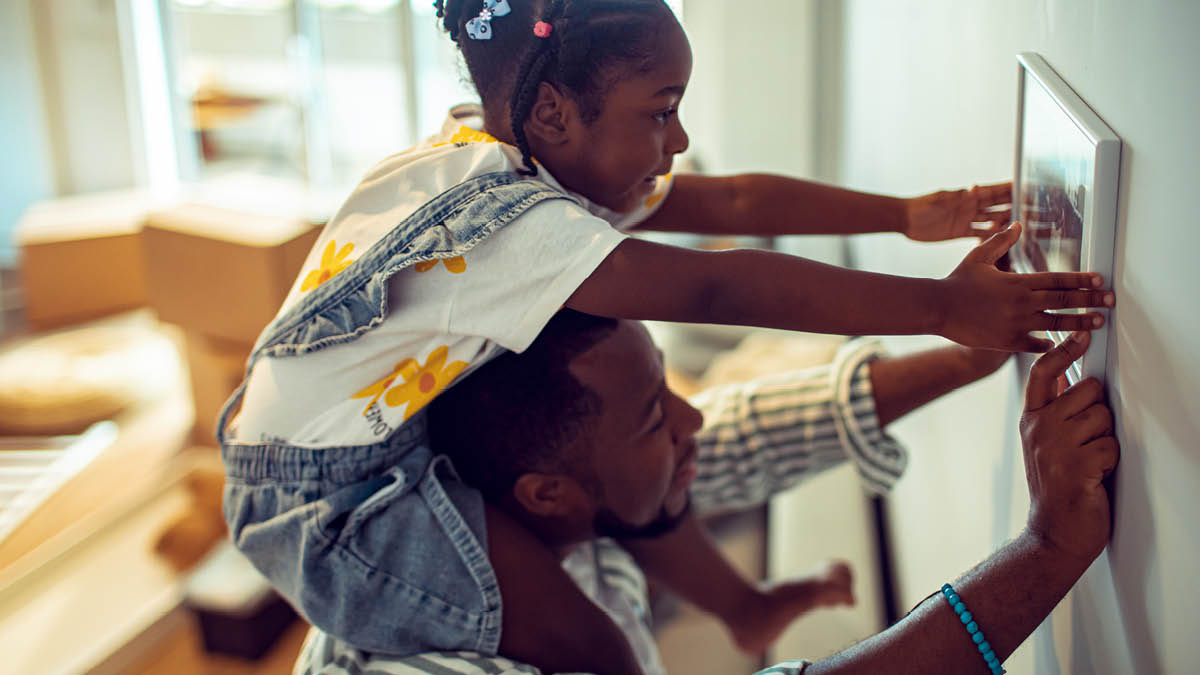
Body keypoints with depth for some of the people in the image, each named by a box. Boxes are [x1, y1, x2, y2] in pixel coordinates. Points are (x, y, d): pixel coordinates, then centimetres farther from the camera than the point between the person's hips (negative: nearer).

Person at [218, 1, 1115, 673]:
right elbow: (719, 289, -35)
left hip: (400, 436, 9)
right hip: (324, 499, -9)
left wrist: (907, 215, 0)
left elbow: (734, 203, 0)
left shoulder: (546, 171, -1)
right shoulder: (503, 216, -29)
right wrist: (944, 308, -32)